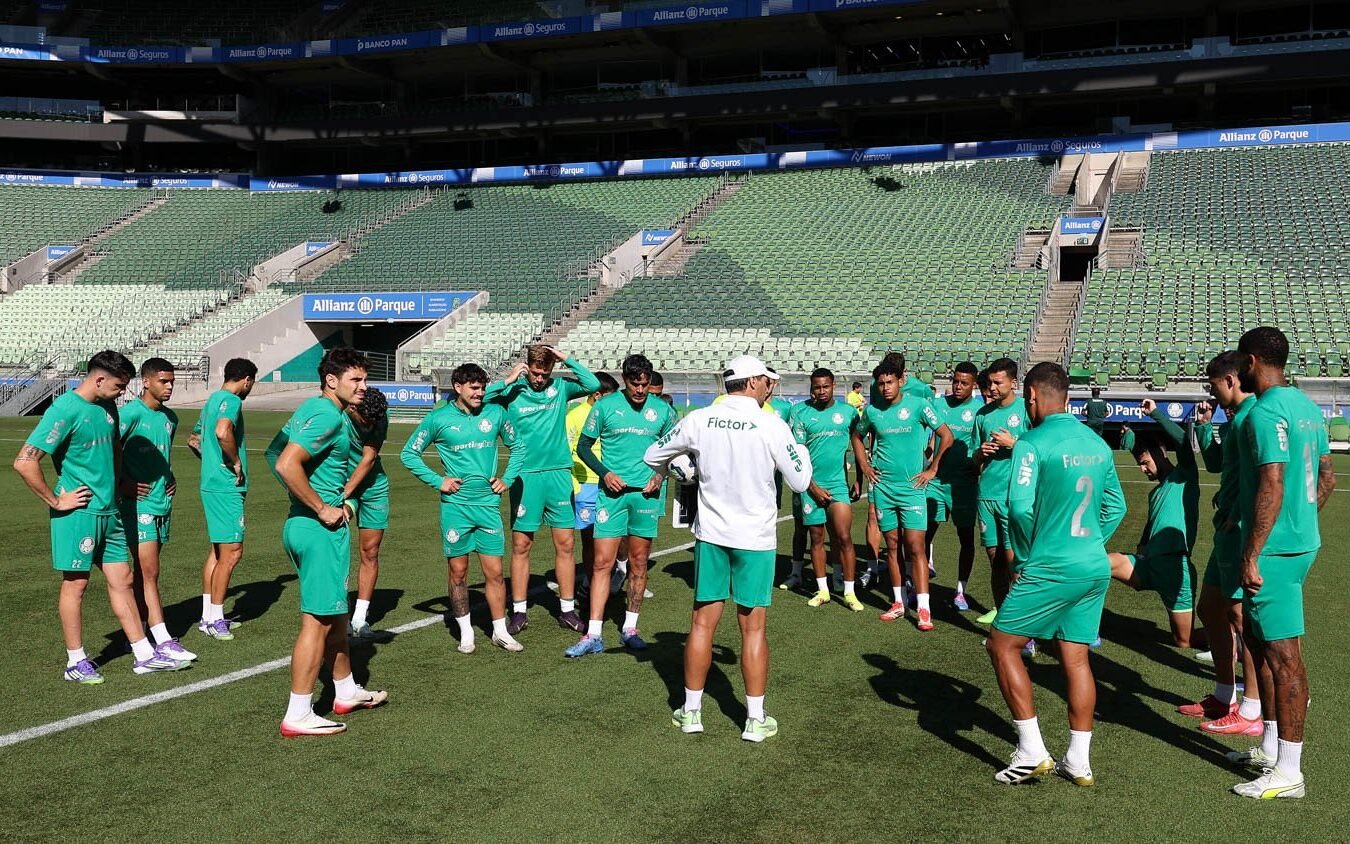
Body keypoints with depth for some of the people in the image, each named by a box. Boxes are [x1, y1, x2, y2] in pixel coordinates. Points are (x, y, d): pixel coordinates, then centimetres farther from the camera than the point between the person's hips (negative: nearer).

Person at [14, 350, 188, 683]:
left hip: (109, 511, 8)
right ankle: (76, 663, 15)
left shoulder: (108, 407, 9)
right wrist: (55, 500, -15)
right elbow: (24, 462, -21)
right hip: (79, 513, -8)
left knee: (122, 580, 10)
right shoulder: (65, 410, -16)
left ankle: (145, 655, 17)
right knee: (76, 583, 3)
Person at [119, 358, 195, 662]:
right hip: (139, 504, -7)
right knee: (149, 573, -7)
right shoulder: (132, 413, -12)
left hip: (162, 503, 7)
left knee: (143, 572, 13)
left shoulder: (170, 417, 12)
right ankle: (163, 641, -7)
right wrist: (124, 483, -13)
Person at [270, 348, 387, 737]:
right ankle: (298, 716, 2)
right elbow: (286, 465, -28)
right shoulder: (328, 415, -17)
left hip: (305, 524, 11)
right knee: (318, 620, -4)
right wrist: (322, 508, -19)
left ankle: (346, 692, 34)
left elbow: (274, 452, 20)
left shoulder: (313, 408, 13)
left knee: (335, 614, 21)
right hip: (321, 529, -11)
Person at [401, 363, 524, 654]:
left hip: (489, 504, 1)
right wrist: (438, 481, -4)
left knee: (495, 572, 3)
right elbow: (409, 453, 4)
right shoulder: (439, 419, -3)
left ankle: (500, 632, 15)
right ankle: (465, 632, 20)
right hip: (455, 506, -1)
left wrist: (508, 479, 7)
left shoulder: (496, 413, 4)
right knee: (458, 572, 7)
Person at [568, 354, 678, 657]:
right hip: (612, 492, -1)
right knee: (602, 562, -3)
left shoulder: (662, 410, 4)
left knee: (638, 562, 8)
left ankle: (630, 629, 20)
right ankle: (594, 635, 1)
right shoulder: (605, 406, -1)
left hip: (646, 493, 2)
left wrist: (660, 475, -2)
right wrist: (605, 473, -8)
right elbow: (584, 445, 5)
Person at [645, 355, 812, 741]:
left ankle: (691, 711, 19)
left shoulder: (699, 420, -3)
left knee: (702, 623, 11)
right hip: (756, 538, -2)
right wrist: (801, 449, 15)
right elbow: (799, 482, -4)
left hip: (710, 534, 3)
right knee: (753, 627, 5)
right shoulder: (772, 426, -11)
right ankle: (756, 720, 12)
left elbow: (652, 456, 8)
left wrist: (672, 471, 29)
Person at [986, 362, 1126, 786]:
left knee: (1002, 646, 6)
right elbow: (1115, 506, 16)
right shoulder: (1097, 443, 10)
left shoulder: (1033, 443, -13)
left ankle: (1032, 752, 5)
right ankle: (1079, 761, 18)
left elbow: (1020, 506, -21)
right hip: (1095, 568, 7)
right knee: (1076, 658, 13)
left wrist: (1026, 556, -6)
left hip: (1049, 570, -7)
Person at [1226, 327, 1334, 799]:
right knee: (1258, 638, 20)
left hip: (1274, 550, -10)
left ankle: (1289, 772, 5)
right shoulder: (1307, 406, 12)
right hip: (1302, 542, 10)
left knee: (1283, 653, -3)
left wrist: (1251, 556, -21)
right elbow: (1326, 478, 18)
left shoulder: (1266, 412, -18)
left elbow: (1272, 487, -24)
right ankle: (1271, 748, 30)